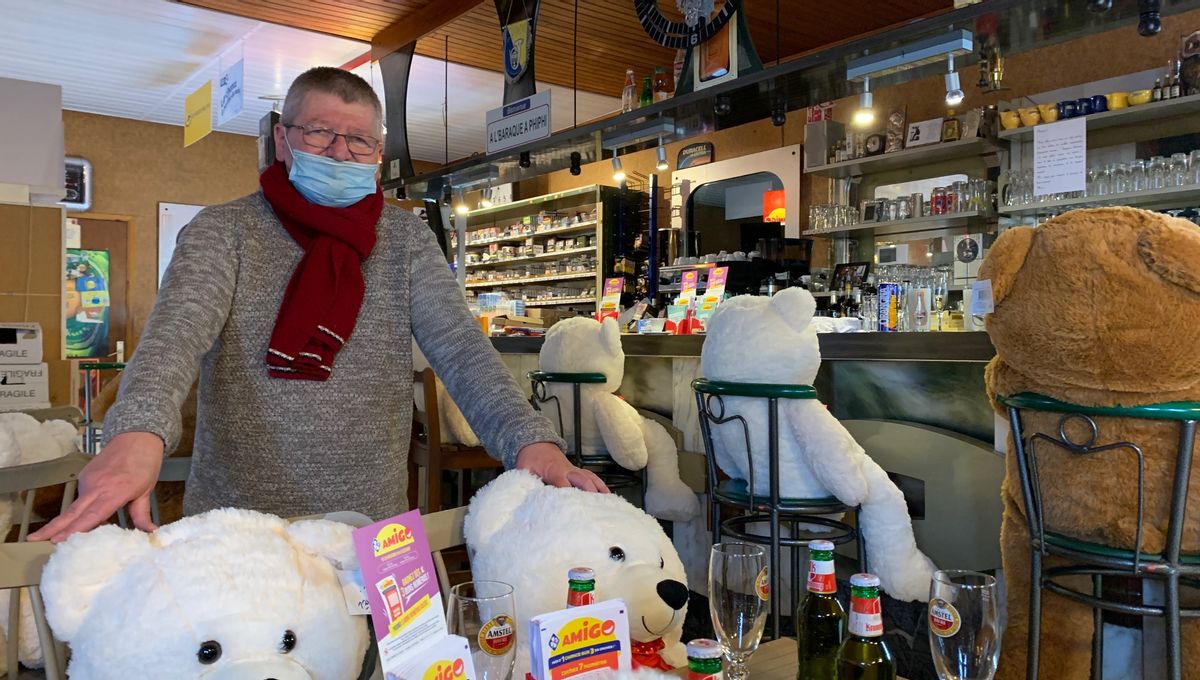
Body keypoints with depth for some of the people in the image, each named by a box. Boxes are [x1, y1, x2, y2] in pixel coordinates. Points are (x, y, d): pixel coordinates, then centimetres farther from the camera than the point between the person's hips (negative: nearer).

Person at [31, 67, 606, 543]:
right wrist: (139, 433, -39)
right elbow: (178, 328, -19)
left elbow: (460, 348, -8)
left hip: (374, 526, 1)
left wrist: (530, 441, -25)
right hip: (236, 525, -1)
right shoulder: (224, 231, -1)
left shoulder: (405, 239, 3)